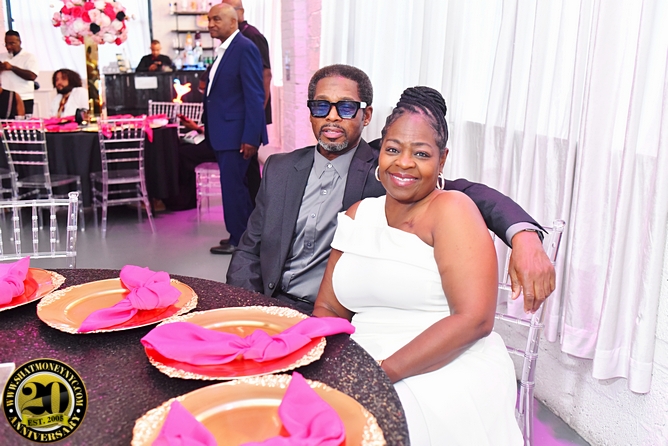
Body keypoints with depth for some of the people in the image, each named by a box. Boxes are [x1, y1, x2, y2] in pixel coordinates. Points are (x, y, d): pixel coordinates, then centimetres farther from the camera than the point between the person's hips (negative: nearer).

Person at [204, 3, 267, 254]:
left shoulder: (245, 48, -13)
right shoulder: (223, 50, 15)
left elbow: (255, 96, -17)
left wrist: (250, 137, -21)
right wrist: (208, 129, 15)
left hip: (237, 133, -9)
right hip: (223, 132, 9)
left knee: (232, 185, -3)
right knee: (235, 184, 15)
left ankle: (239, 239, 10)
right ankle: (246, 232, 27)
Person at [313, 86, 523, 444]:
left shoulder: (451, 210, -7)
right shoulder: (358, 216, 10)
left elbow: (474, 319, -16)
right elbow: (328, 309, 12)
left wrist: (384, 372, -19)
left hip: (448, 375, -5)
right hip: (363, 371, 6)